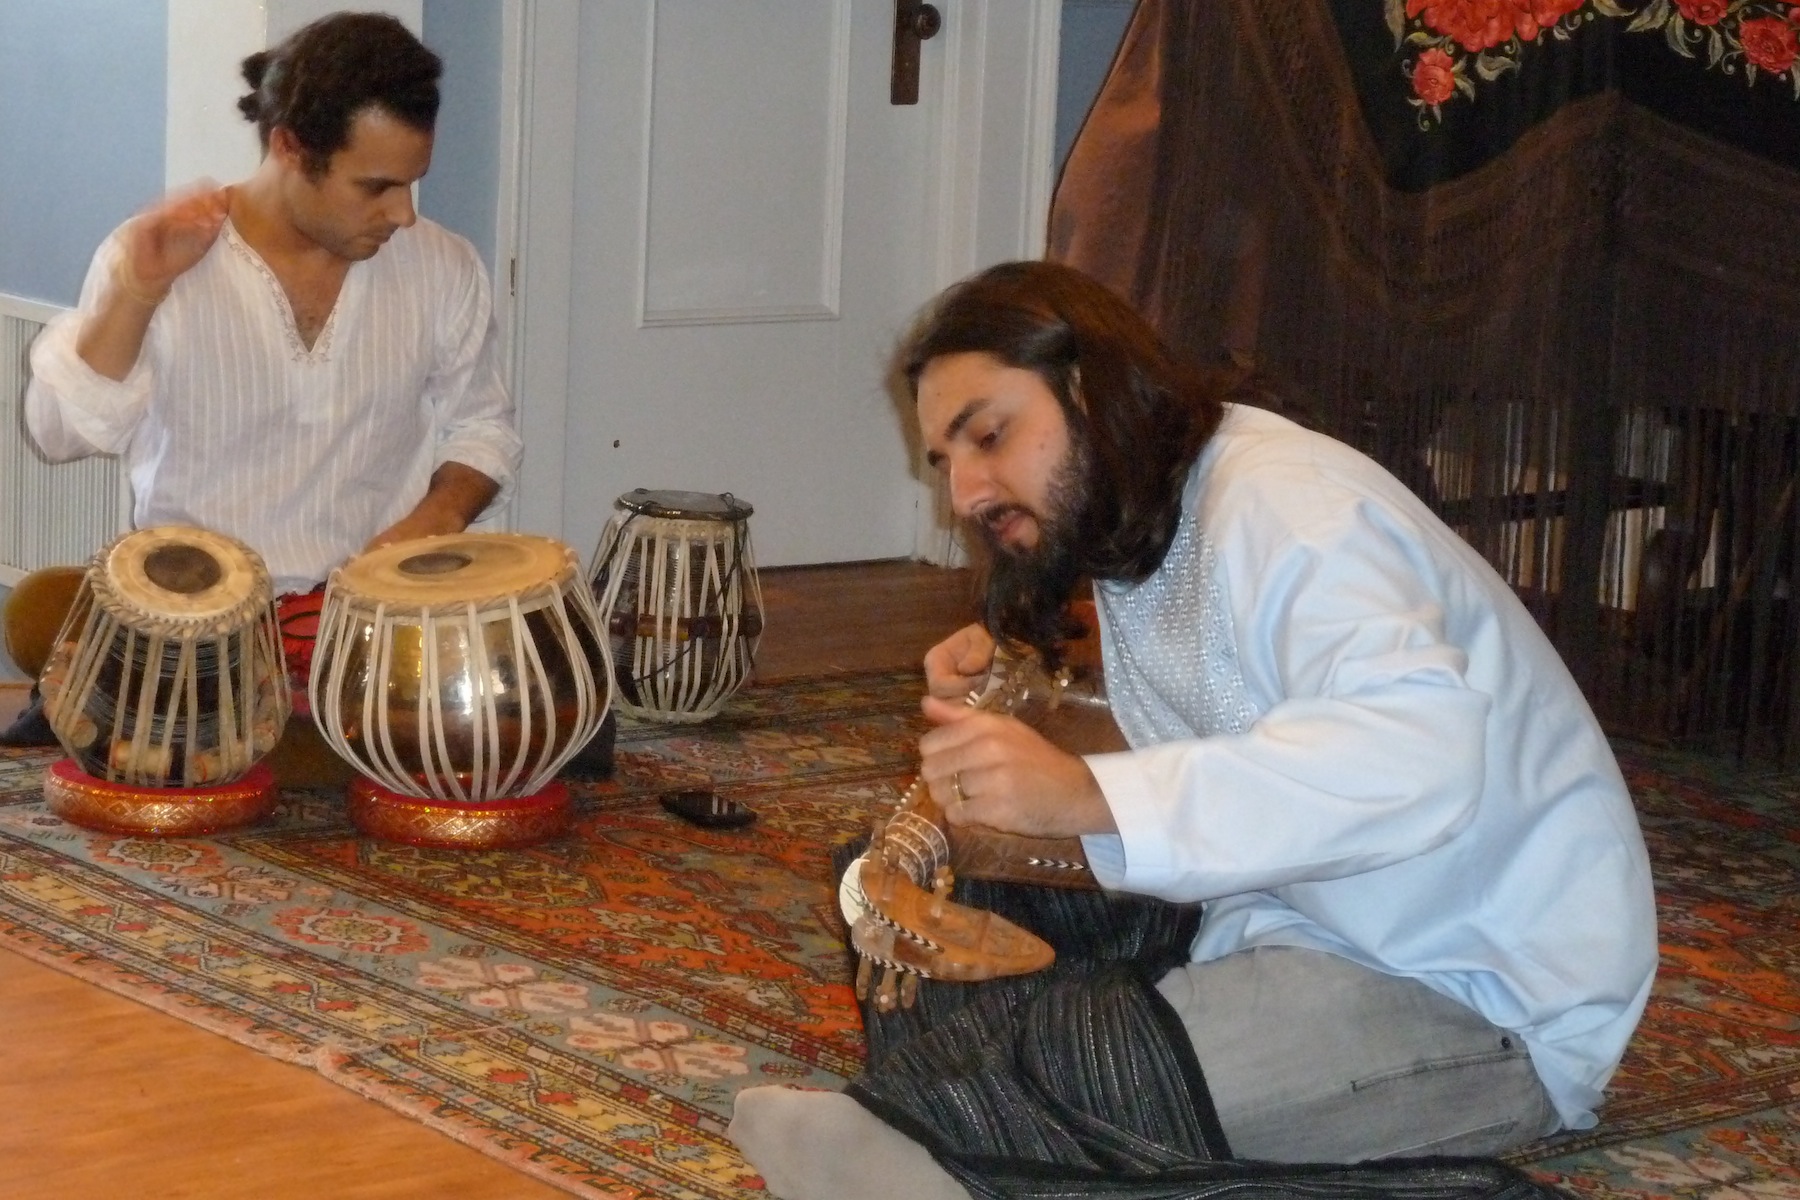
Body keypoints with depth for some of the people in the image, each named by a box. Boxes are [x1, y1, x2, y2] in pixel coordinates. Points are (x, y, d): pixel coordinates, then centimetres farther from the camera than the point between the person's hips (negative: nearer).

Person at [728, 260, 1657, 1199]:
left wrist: (1089, 796, -44)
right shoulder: (1134, 536, 12)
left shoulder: (1280, 502, -21)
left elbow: (1420, 749, -38)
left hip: (1494, 1006, -10)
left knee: (1059, 1064, -30)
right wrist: (1003, 698, -4)